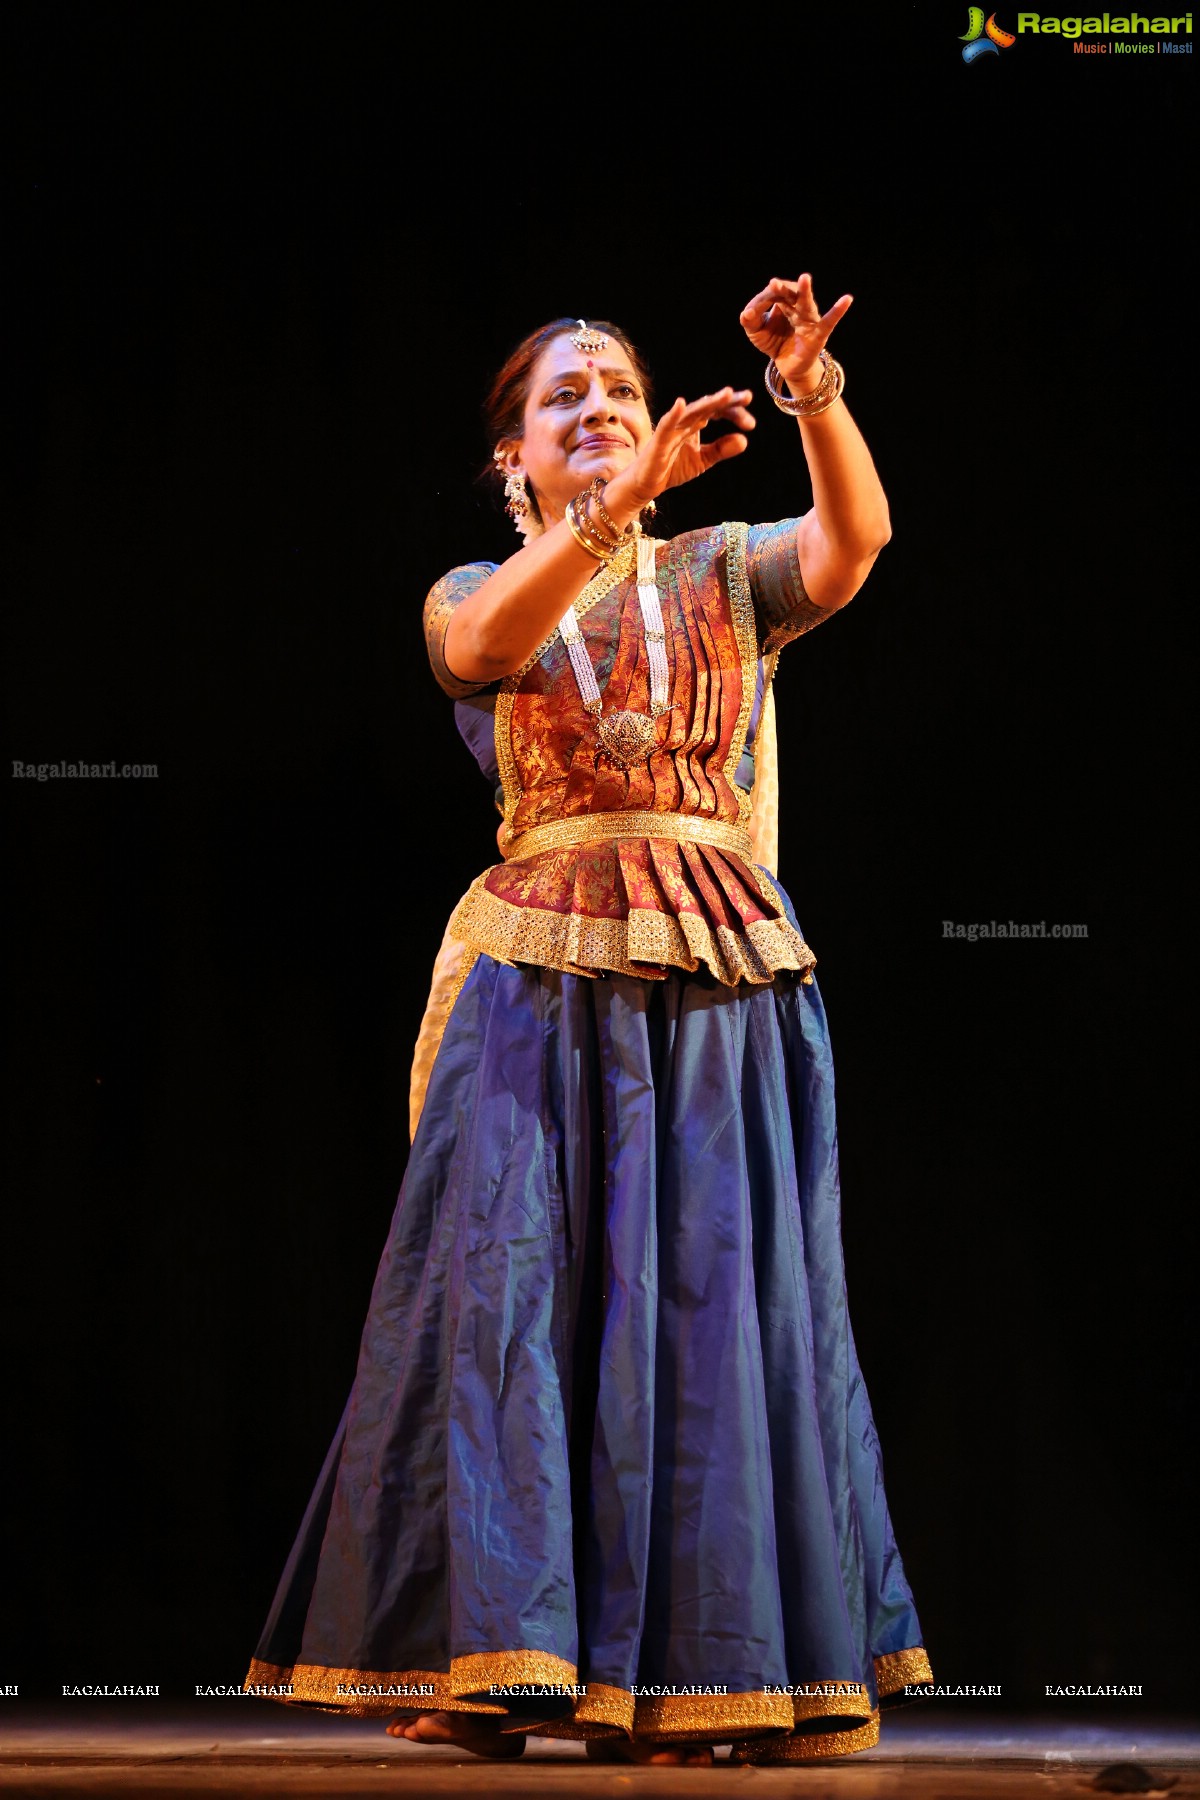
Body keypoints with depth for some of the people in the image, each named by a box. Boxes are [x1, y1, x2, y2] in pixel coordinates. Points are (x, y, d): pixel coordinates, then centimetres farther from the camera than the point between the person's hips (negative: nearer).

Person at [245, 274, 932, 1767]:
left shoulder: (724, 573, 12)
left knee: (720, 1297, -2)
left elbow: (853, 538, -8)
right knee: (516, 1290, -7)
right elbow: (490, 643, -15)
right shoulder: (474, 595, 11)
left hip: (723, 984, 1)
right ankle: (495, 1661, -5)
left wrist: (813, 394, -26)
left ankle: (713, 1668, 2)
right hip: (547, 984, 0)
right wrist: (626, 495, -28)